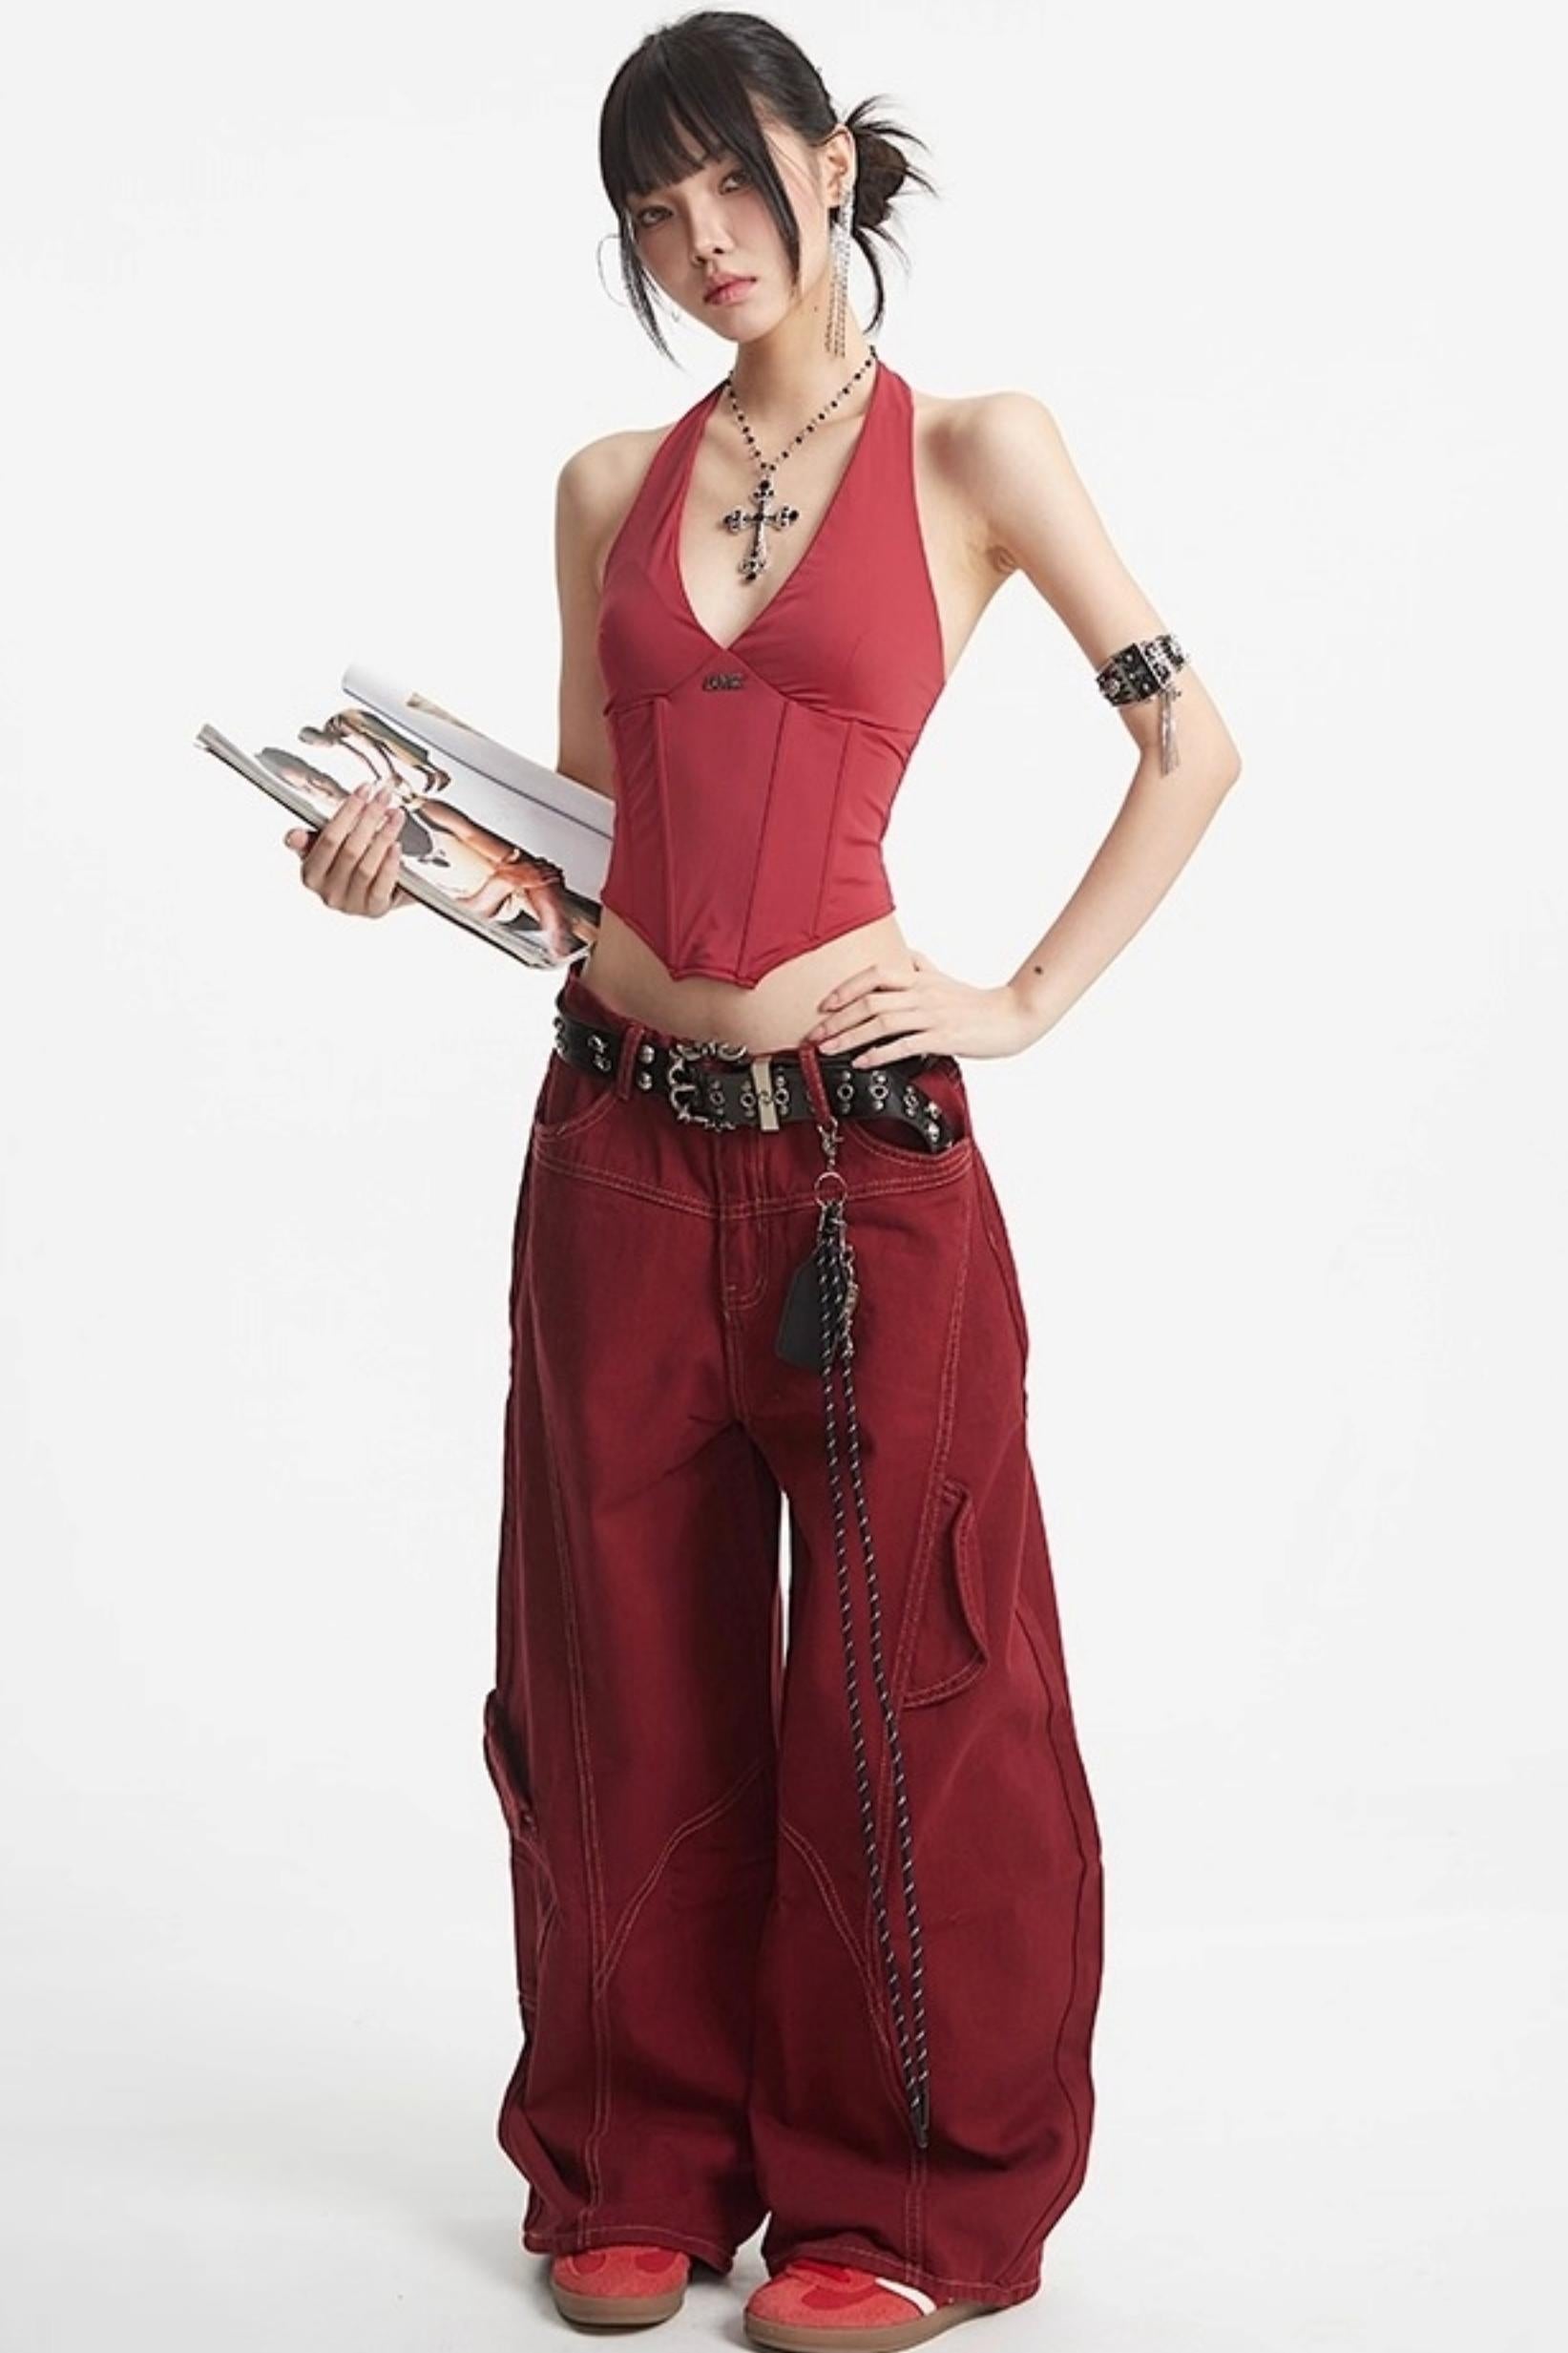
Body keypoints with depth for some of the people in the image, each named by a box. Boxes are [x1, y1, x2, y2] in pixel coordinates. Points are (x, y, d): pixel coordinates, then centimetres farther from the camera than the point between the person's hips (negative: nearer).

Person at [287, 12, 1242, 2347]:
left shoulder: (973, 451, 0)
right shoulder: (610, 488, 11)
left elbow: (1192, 750, 1)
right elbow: (589, 831, 16)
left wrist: (1025, 997, -4)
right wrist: (416, 857, -3)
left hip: (863, 1144, -4)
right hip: (620, 1136, 4)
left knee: (899, 1689, 2)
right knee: (629, 1675, 10)